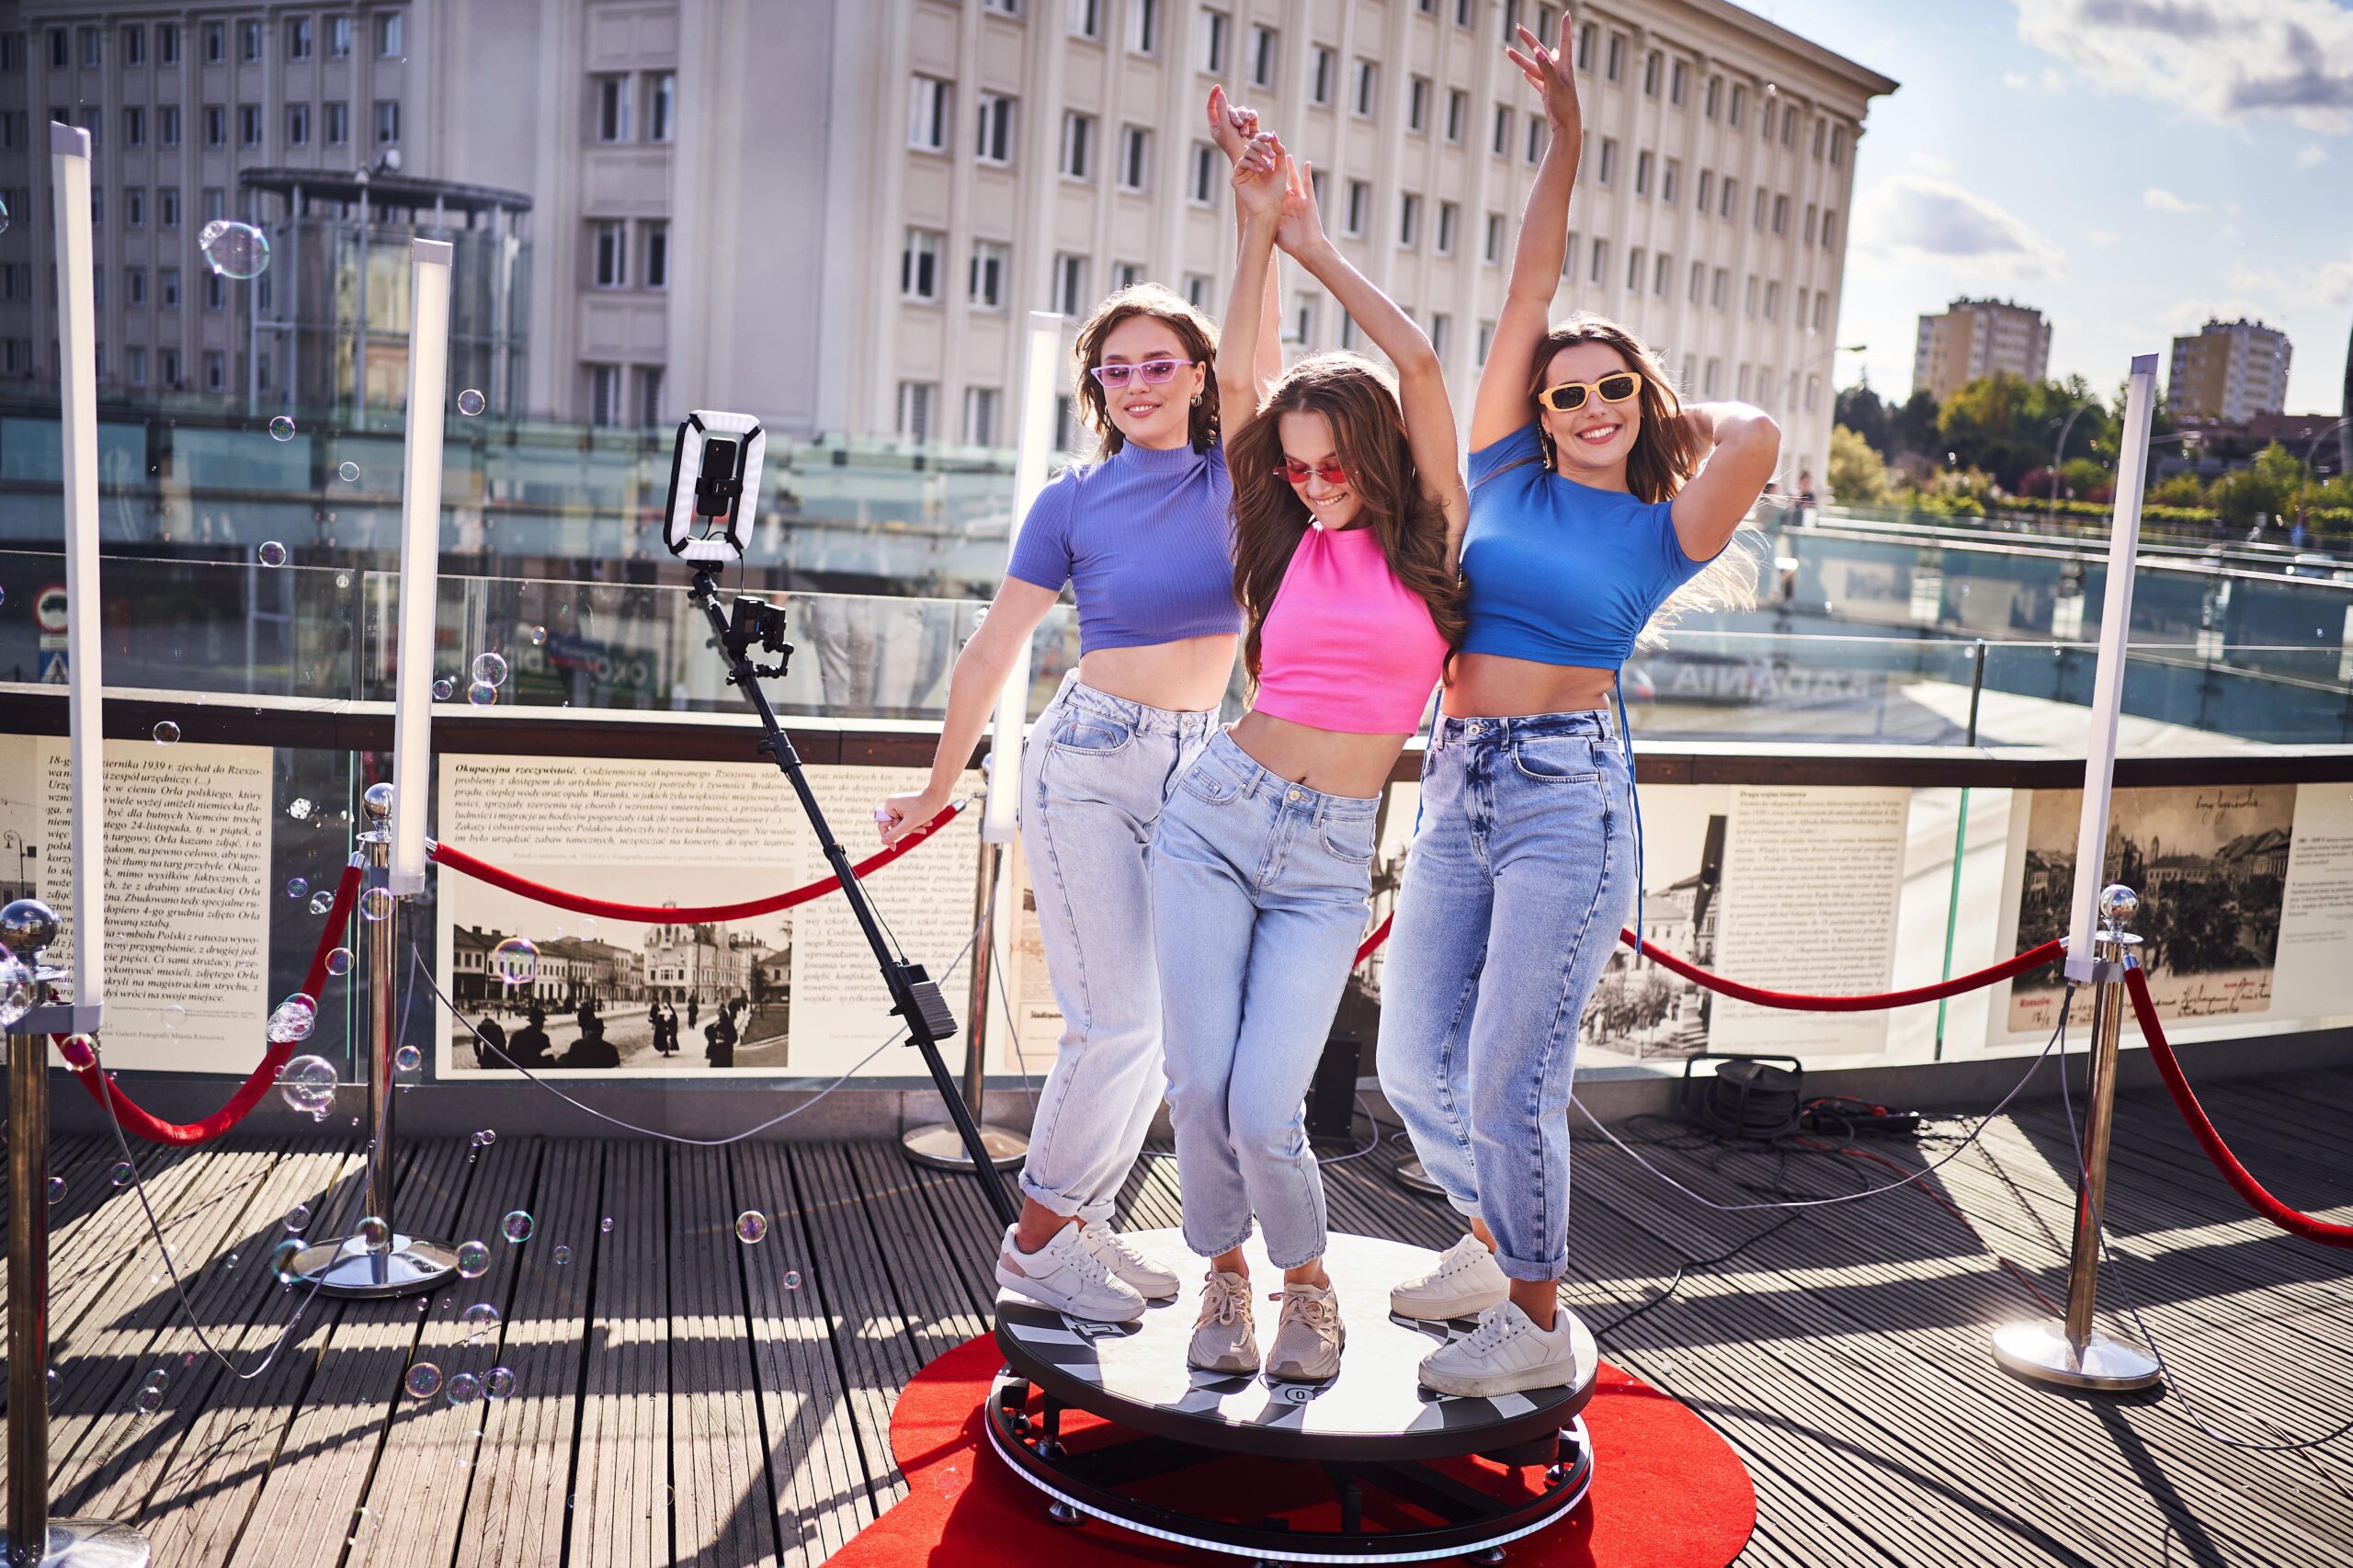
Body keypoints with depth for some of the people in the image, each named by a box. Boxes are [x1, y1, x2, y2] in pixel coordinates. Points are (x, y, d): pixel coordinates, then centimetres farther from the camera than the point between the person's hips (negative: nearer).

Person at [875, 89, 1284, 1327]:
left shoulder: (1230, 466, 5)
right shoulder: (1071, 501, -1)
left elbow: (1262, 339, -12)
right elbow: (992, 653, 3)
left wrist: (1258, 189, -19)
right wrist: (939, 788, 8)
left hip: (1199, 770, 4)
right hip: (1087, 762, -4)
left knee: (1171, 1023, 7)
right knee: (1116, 1022, -7)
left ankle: (1081, 1222, 23)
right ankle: (1037, 1242, 10)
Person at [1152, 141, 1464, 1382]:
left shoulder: (1430, 532, 3)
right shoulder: (1288, 539, 10)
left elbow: (1417, 364, -4)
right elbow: (1232, 380, 3)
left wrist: (1312, 243, 4)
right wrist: (1257, 226, 1)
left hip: (1330, 860, -2)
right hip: (1216, 816, 3)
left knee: (1266, 1110, -10)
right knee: (1199, 1085, -4)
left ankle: (1306, 1282, 20)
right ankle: (1224, 1275, 24)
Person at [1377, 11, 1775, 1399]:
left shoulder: (1662, 531, 1)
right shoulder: (1503, 477, 9)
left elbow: (1755, 436, -18)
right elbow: (1530, 288, 8)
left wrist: (1675, 421, 2)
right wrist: (1566, 135, 8)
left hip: (1569, 794, -4)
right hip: (1458, 786, 5)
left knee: (1509, 1078, -4)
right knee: (1416, 1061, 7)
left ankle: (1538, 1325, 16)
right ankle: (1493, 1244, 34)